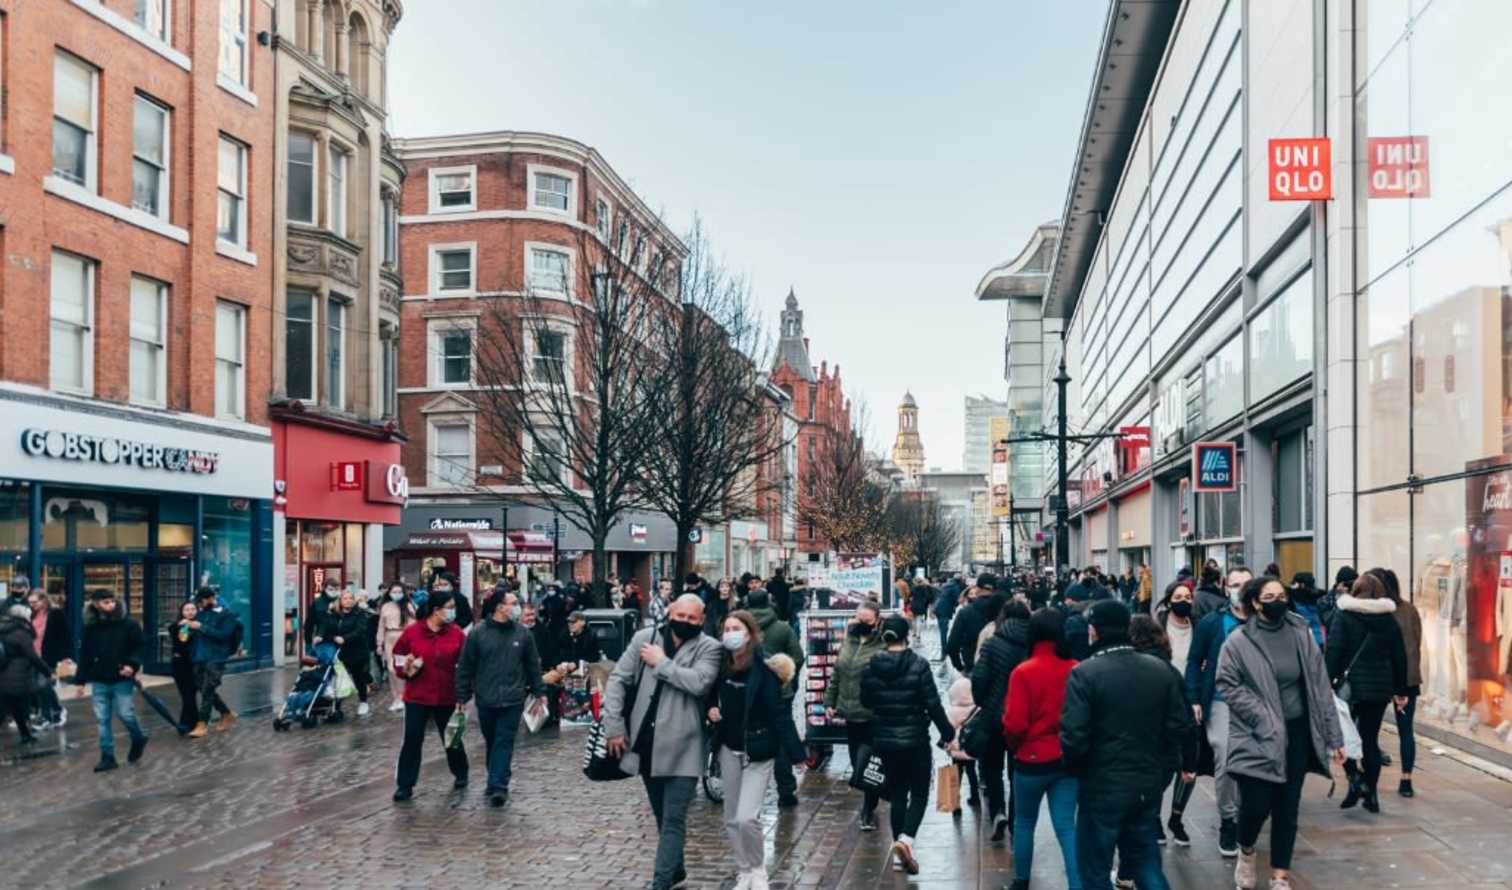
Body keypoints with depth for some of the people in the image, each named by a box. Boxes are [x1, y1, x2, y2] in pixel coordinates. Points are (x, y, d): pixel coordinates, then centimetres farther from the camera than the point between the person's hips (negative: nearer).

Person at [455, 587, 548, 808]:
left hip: (512, 700, 0)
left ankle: (498, 785, -9)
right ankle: (497, 784, 26)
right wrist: (462, 696, 1)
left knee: (504, 742, -6)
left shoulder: (523, 633, 1)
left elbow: (533, 665, 8)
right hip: (486, 699, 0)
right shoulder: (478, 633, -4)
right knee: (492, 742, 13)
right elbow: (465, 666, 1)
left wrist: (539, 692, 9)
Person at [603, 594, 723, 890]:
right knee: (662, 816, 19)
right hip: (646, 745, 4)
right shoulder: (644, 638, 3)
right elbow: (618, 679, 4)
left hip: (681, 748, -4)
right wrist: (614, 725, -2)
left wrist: (661, 663, -14)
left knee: (673, 820, -4)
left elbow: (699, 682, -24)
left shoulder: (709, 648, -6)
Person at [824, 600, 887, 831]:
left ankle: (869, 811, 14)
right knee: (857, 763, 15)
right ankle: (869, 805, 34)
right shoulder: (849, 641, 9)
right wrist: (829, 702, 15)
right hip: (851, 714, 7)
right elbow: (836, 674, 17)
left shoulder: (883, 645, -13)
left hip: (873, 716, -6)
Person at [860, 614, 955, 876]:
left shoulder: (870, 668, -4)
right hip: (915, 740, -3)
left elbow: (866, 702, 9)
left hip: (884, 741, 3)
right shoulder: (918, 665, -13)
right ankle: (906, 838, -15)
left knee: (896, 794, 15)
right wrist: (947, 733, -2)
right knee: (919, 793, 8)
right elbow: (933, 704, -13)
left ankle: (900, 853, 16)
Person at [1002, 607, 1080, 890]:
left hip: (1032, 760, -2)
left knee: (1024, 821, 16)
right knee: (1066, 825, 7)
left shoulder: (1024, 672, -16)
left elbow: (1014, 724, -16)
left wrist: (1013, 745, 5)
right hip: (1068, 760, 2)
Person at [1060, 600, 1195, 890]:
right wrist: (1155, 759, 13)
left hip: (1103, 788, -5)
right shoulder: (1162, 669, -1)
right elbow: (1183, 728, -1)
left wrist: (1075, 769, -1)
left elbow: (1074, 738, -21)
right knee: (1147, 865, 19)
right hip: (1149, 786, 5)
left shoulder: (1085, 673, -17)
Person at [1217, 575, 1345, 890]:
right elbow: (1228, 686, -8)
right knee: (1257, 804, -7)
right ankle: (1246, 852, 25)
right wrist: (1264, 719, -16)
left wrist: (1333, 736, 3)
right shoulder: (1238, 641, -9)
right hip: (1257, 738, -3)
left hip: (1297, 734, 3)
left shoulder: (1300, 634, 1)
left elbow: (1319, 686, 3)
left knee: (1287, 808, 8)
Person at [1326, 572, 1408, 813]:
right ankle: (1371, 794, 11)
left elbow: (1333, 651, -12)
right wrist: (1400, 691, 16)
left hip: (1351, 684, -4)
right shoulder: (1389, 618, 7)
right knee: (1371, 738, 11)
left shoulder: (1344, 613, -6)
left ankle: (1355, 778, -8)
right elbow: (1399, 656, 10)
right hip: (1380, 687, 4)